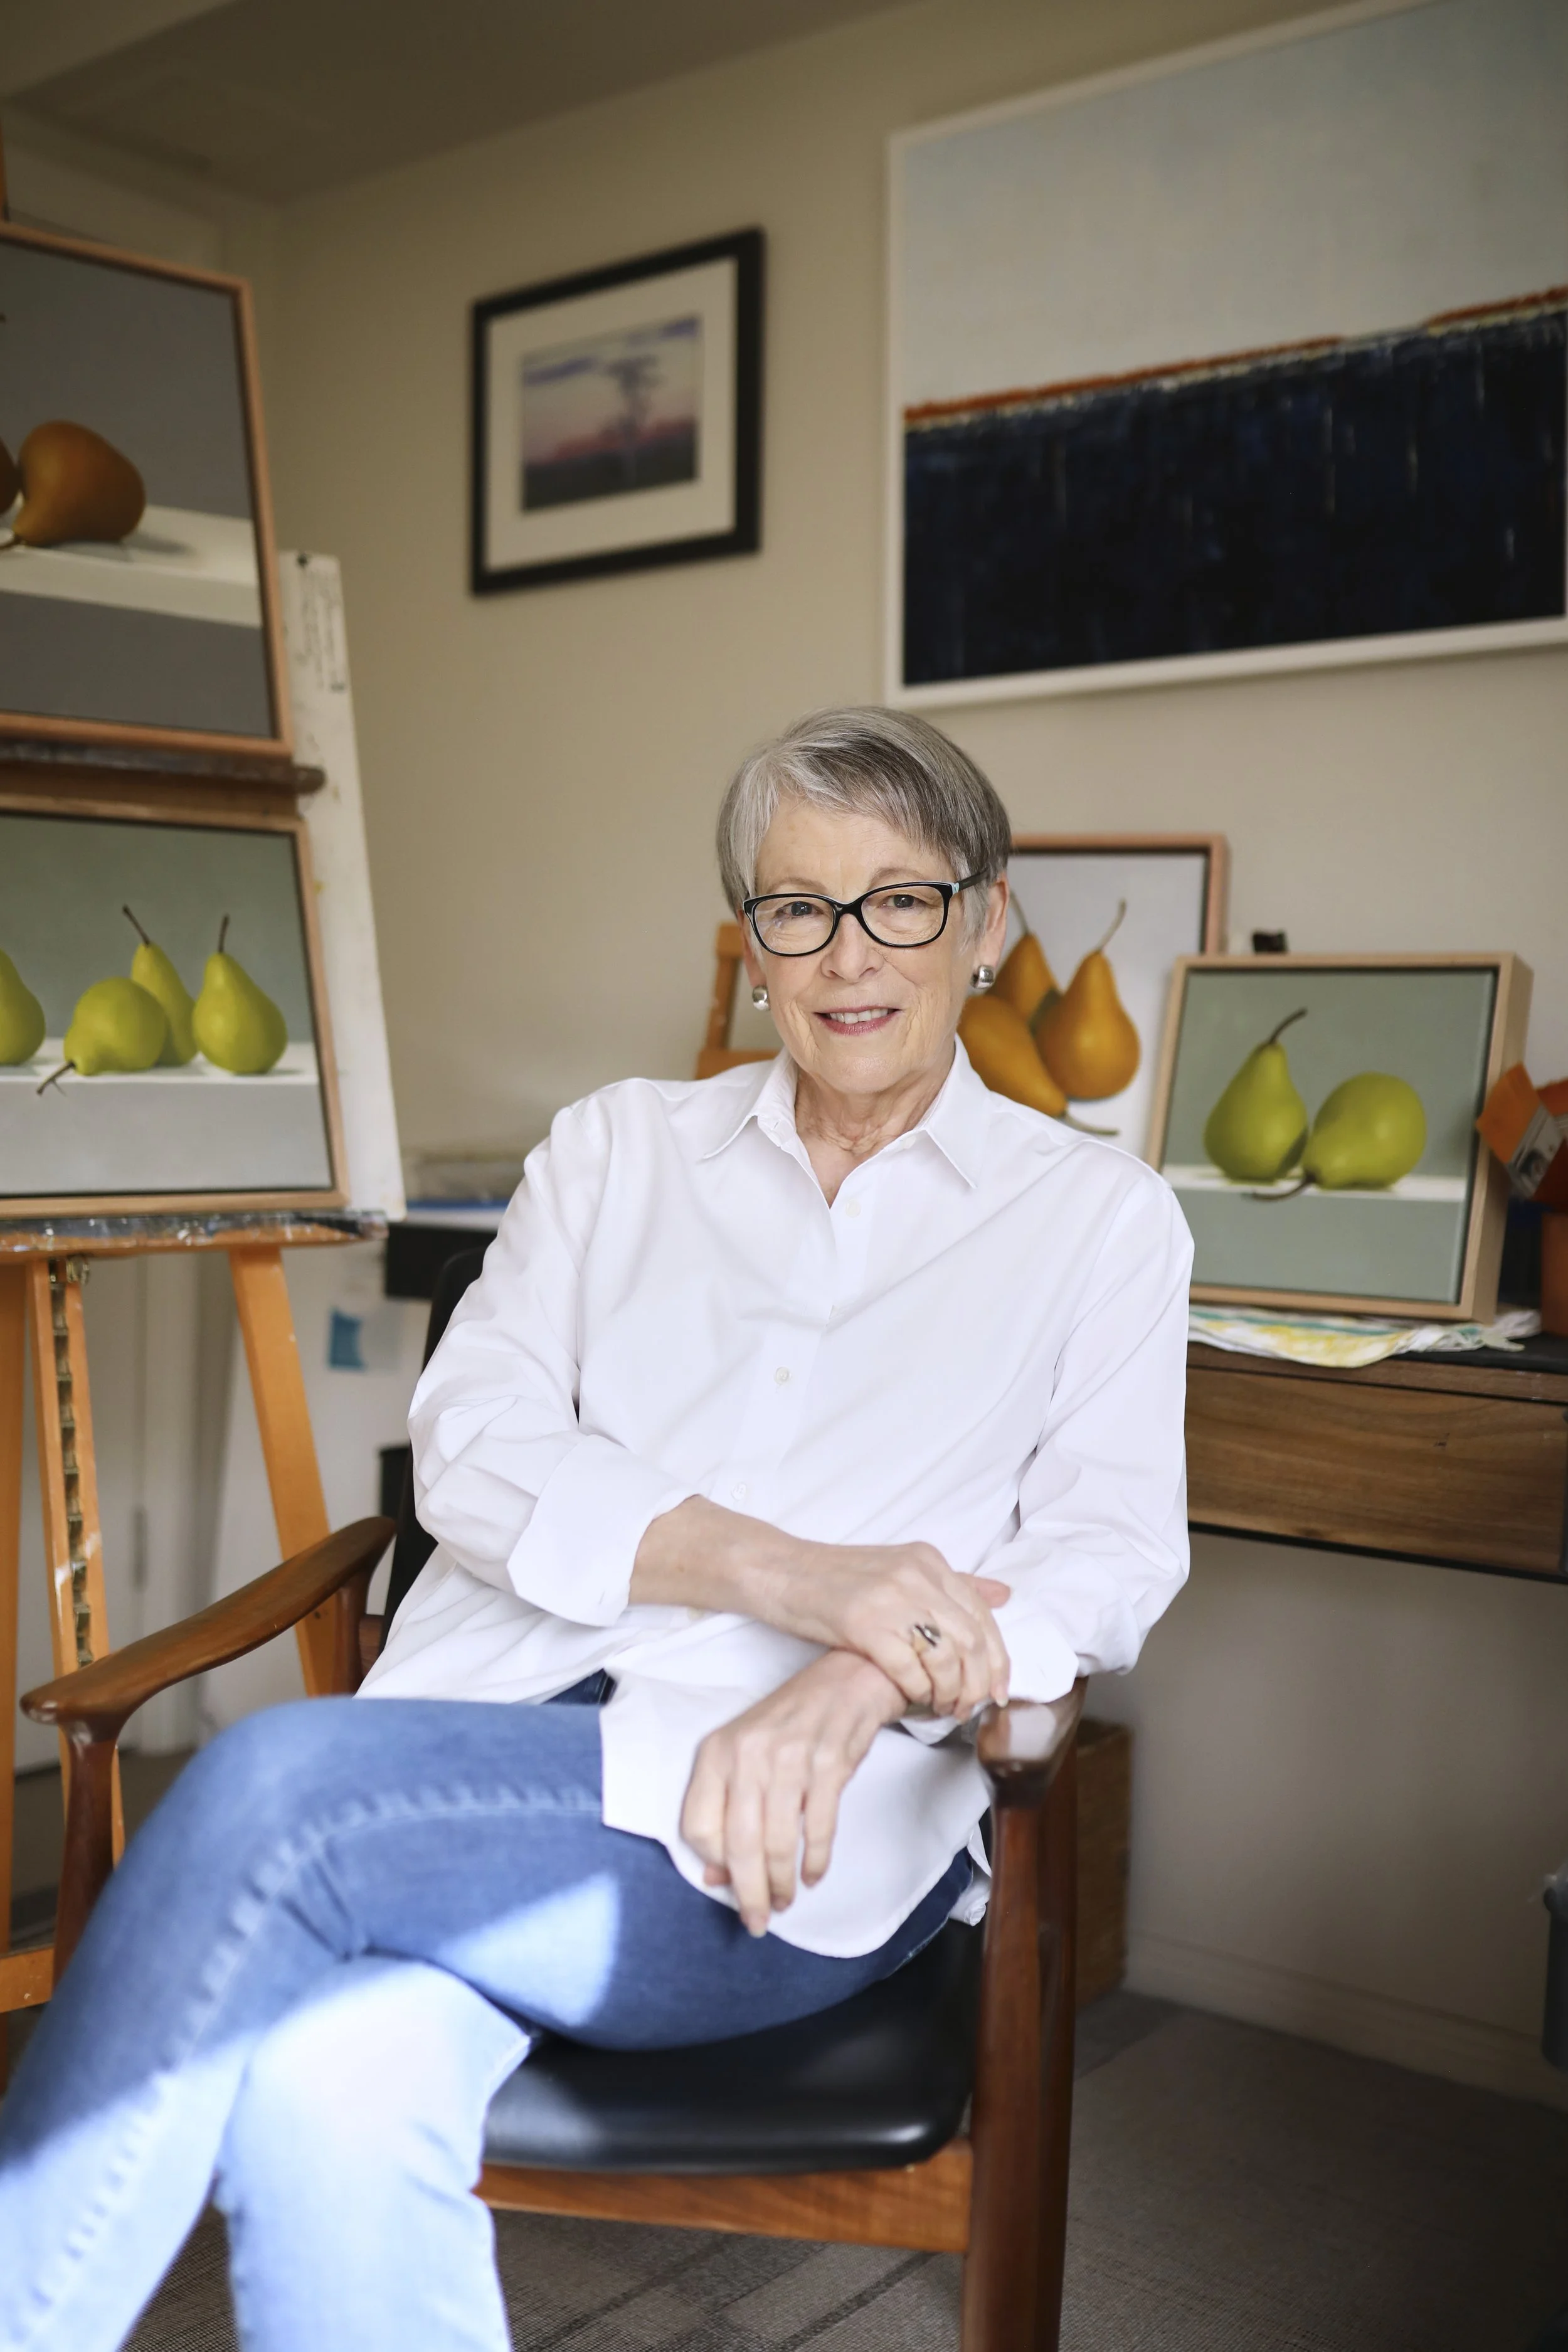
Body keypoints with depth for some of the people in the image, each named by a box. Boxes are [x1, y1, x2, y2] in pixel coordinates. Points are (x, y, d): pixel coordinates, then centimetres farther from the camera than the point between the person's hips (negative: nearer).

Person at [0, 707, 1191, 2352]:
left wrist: (845, 1693, -17)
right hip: (489, 1737, 2)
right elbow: (471, 1455, 6)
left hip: (798, 1841, -2)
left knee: (281, 1787, -29)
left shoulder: (1099, 1215, 14)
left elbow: (1109, 1555, 4)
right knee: (332, 2088, -34)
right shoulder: (617, 1147, 18)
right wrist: (782, 1569, -11)